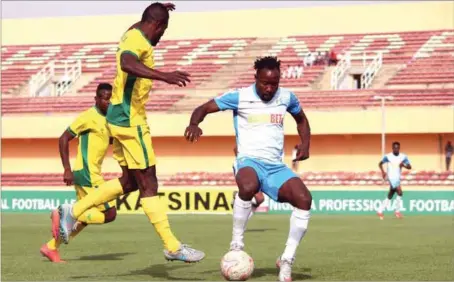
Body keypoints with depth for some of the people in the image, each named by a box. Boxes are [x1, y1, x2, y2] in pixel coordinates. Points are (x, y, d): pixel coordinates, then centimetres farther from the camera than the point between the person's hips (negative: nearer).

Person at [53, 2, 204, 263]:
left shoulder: (133, 35, 13)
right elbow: (127, 63, -40)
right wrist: (164, 76, -51)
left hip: (123, 116, 10)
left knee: (131, 181, 17)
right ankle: (173, 248, -1)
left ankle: (73, 212, 18)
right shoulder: (137, 40, -16)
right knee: (149, 184, -6)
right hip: (130, 119, -10)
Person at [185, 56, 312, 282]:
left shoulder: (286, 97, 9)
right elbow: (204, 108, 2)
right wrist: (194, 124, -22)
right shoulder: (239, 97, -2)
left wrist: (305, 144, 9)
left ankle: (287, 260, -9)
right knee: (248, 187, -42)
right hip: (250, 161, -4)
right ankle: (237, 244, -20)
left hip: (276, 166, 4)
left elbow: (301, 119, 28)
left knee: (304, 199, -23)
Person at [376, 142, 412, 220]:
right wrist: (383, 172, -7)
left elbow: (409, 167, -2)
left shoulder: (403, 157, 1)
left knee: (390, 196, 13)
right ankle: (397, 211, -9)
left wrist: (404, 165, -22)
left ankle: (380, 211, 24)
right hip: (391, 177, -6)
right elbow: (380, 164, 8)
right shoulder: (388, 156, -6)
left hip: (398, 178, 6)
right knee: (400, 192, -21)